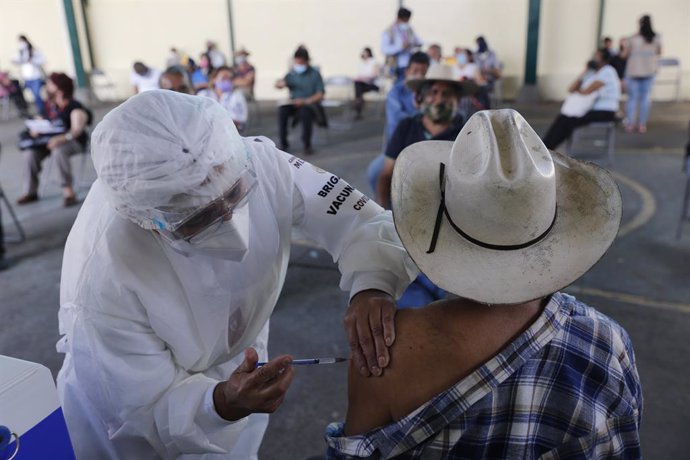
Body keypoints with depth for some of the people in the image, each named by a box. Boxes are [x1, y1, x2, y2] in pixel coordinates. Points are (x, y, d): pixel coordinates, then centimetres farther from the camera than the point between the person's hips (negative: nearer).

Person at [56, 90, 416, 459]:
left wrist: (371, 286, -44)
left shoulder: (257, 164, -31)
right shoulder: (103, 278, -37)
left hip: (237, 362, 4)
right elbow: (149, 411, -27)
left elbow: (359, 218, -24)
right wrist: (220, 403, -46)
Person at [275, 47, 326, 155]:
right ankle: (283, 143, -20)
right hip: (294, 104, 3)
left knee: (305, 111, -38)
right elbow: (278, 85, 7)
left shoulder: (315, 74, 2)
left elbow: (320, 95, -6)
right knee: (282, 110, -28)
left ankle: (307, 144, -24)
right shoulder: (292, 74, 12)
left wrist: (305, 101, -24)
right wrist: (280, 83, -20)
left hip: (310, 104, -3)